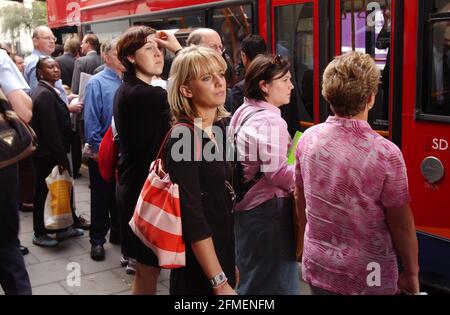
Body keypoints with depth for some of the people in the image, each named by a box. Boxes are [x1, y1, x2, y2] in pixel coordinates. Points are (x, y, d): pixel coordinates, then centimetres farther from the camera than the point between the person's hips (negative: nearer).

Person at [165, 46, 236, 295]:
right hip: (198, 268, -7)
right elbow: (192, 217, -22)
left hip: (226, 249, 7)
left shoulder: (221, 125, 3)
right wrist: (220, 283, -21)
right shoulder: (182, 138, -20)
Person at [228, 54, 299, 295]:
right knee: (273, 281, 4)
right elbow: (277, 173, -24)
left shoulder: (243, 112, 10)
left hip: (245, 205, 9)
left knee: (249, 278, 23)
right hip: (267, 209, -9)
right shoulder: (270, 121, -19)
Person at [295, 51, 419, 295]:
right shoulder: (386, 154, -22)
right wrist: (411, 274, 1)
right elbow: (401, 225, -14)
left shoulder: (308, 139, -8)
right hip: (367, 278, -3)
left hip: (317, 268, 4)